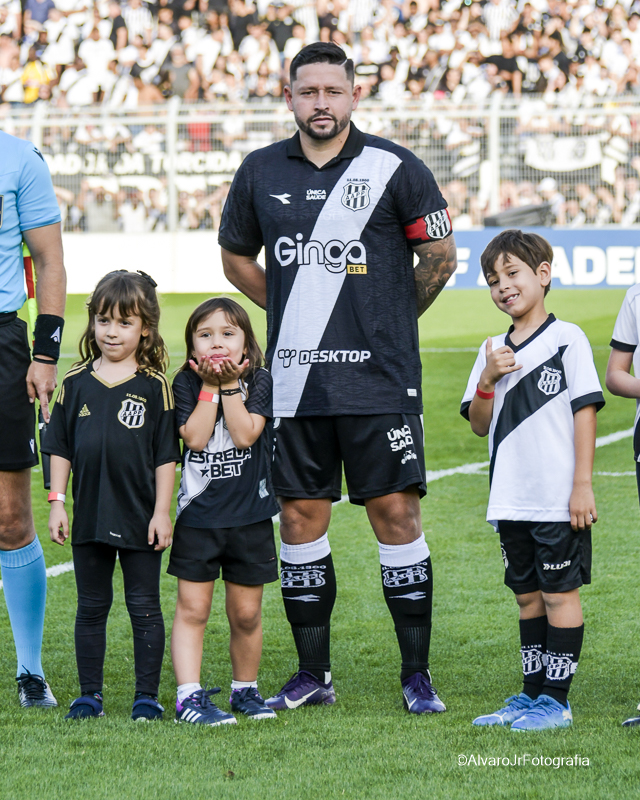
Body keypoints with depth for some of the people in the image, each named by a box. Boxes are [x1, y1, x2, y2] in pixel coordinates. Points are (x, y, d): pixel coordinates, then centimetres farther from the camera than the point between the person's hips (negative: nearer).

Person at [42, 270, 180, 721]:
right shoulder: (76, 382, 4)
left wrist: (162, 512, -7)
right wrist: (57, 501, 2)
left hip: (140, 516, -3)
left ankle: (148, 695, 11)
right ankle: (90, 695, 17)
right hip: (90, 514, 3)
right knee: (91, 607, 10)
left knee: (144, 607, 4)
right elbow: (60, 447, 8)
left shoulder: (154, 386, -4)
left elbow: (166, 455, -3)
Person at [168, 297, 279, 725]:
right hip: (198, 514, -1)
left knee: (246, 613, 8)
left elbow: (246, 434, -15)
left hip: (250, 516, 1)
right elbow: (195, 437, -14)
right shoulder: (186, 383, 0)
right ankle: (190, 697, -7)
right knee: (192, 609, -5)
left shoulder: (260, 382, -1)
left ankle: (246, 689, 24)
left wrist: (230, 385, -15)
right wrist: (210, 387, -14)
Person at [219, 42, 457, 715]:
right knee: (300, 516, 6)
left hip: (379, 380, -3)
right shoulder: (261, 173, 7)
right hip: (295, 381, 3)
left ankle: (417, 675, 2)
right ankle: (312, 676, 16)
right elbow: (236, 257, 21)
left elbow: (440, 256, 6)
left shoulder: (393, 168, -3)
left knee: (396, 512, -5)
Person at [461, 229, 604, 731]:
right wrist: (488, 380, -7)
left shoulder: (567, 339, -5)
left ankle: (556, 701, 1)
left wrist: (582, 484, -12)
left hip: (558, 500, -6)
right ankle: (532, 696, 19)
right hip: (511, 499, 6)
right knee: (528, 595, 13)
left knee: (560, 593, -2)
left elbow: (585, 411, -7)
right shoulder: (493, 352, 12)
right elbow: (479, 425, 12)